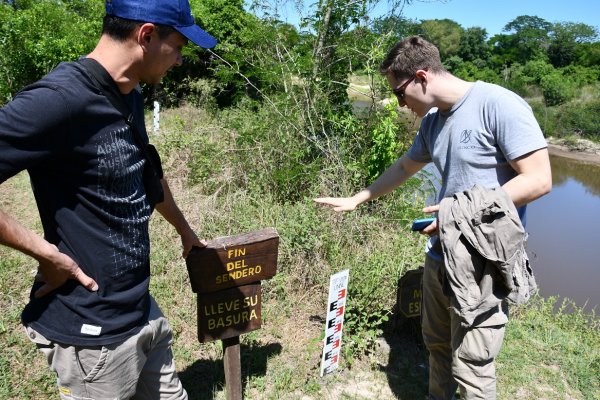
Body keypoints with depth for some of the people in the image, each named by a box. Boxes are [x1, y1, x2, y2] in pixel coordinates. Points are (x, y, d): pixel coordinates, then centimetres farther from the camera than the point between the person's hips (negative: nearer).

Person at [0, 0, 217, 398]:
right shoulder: (60, 99, -24)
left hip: (142, 309, 8)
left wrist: (186, 231, 28)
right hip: (92, 331, -8)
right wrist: (49, 254, -21)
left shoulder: (130, 95, 4)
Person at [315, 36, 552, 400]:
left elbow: (539, 180, -18)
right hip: (441, 256, 7)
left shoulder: (499, 104, -15)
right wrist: (355, 201, 25)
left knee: (470, 367, 1)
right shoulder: (432, 120, 9)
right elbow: (404, 167, 22)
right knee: (437, 344, 19)